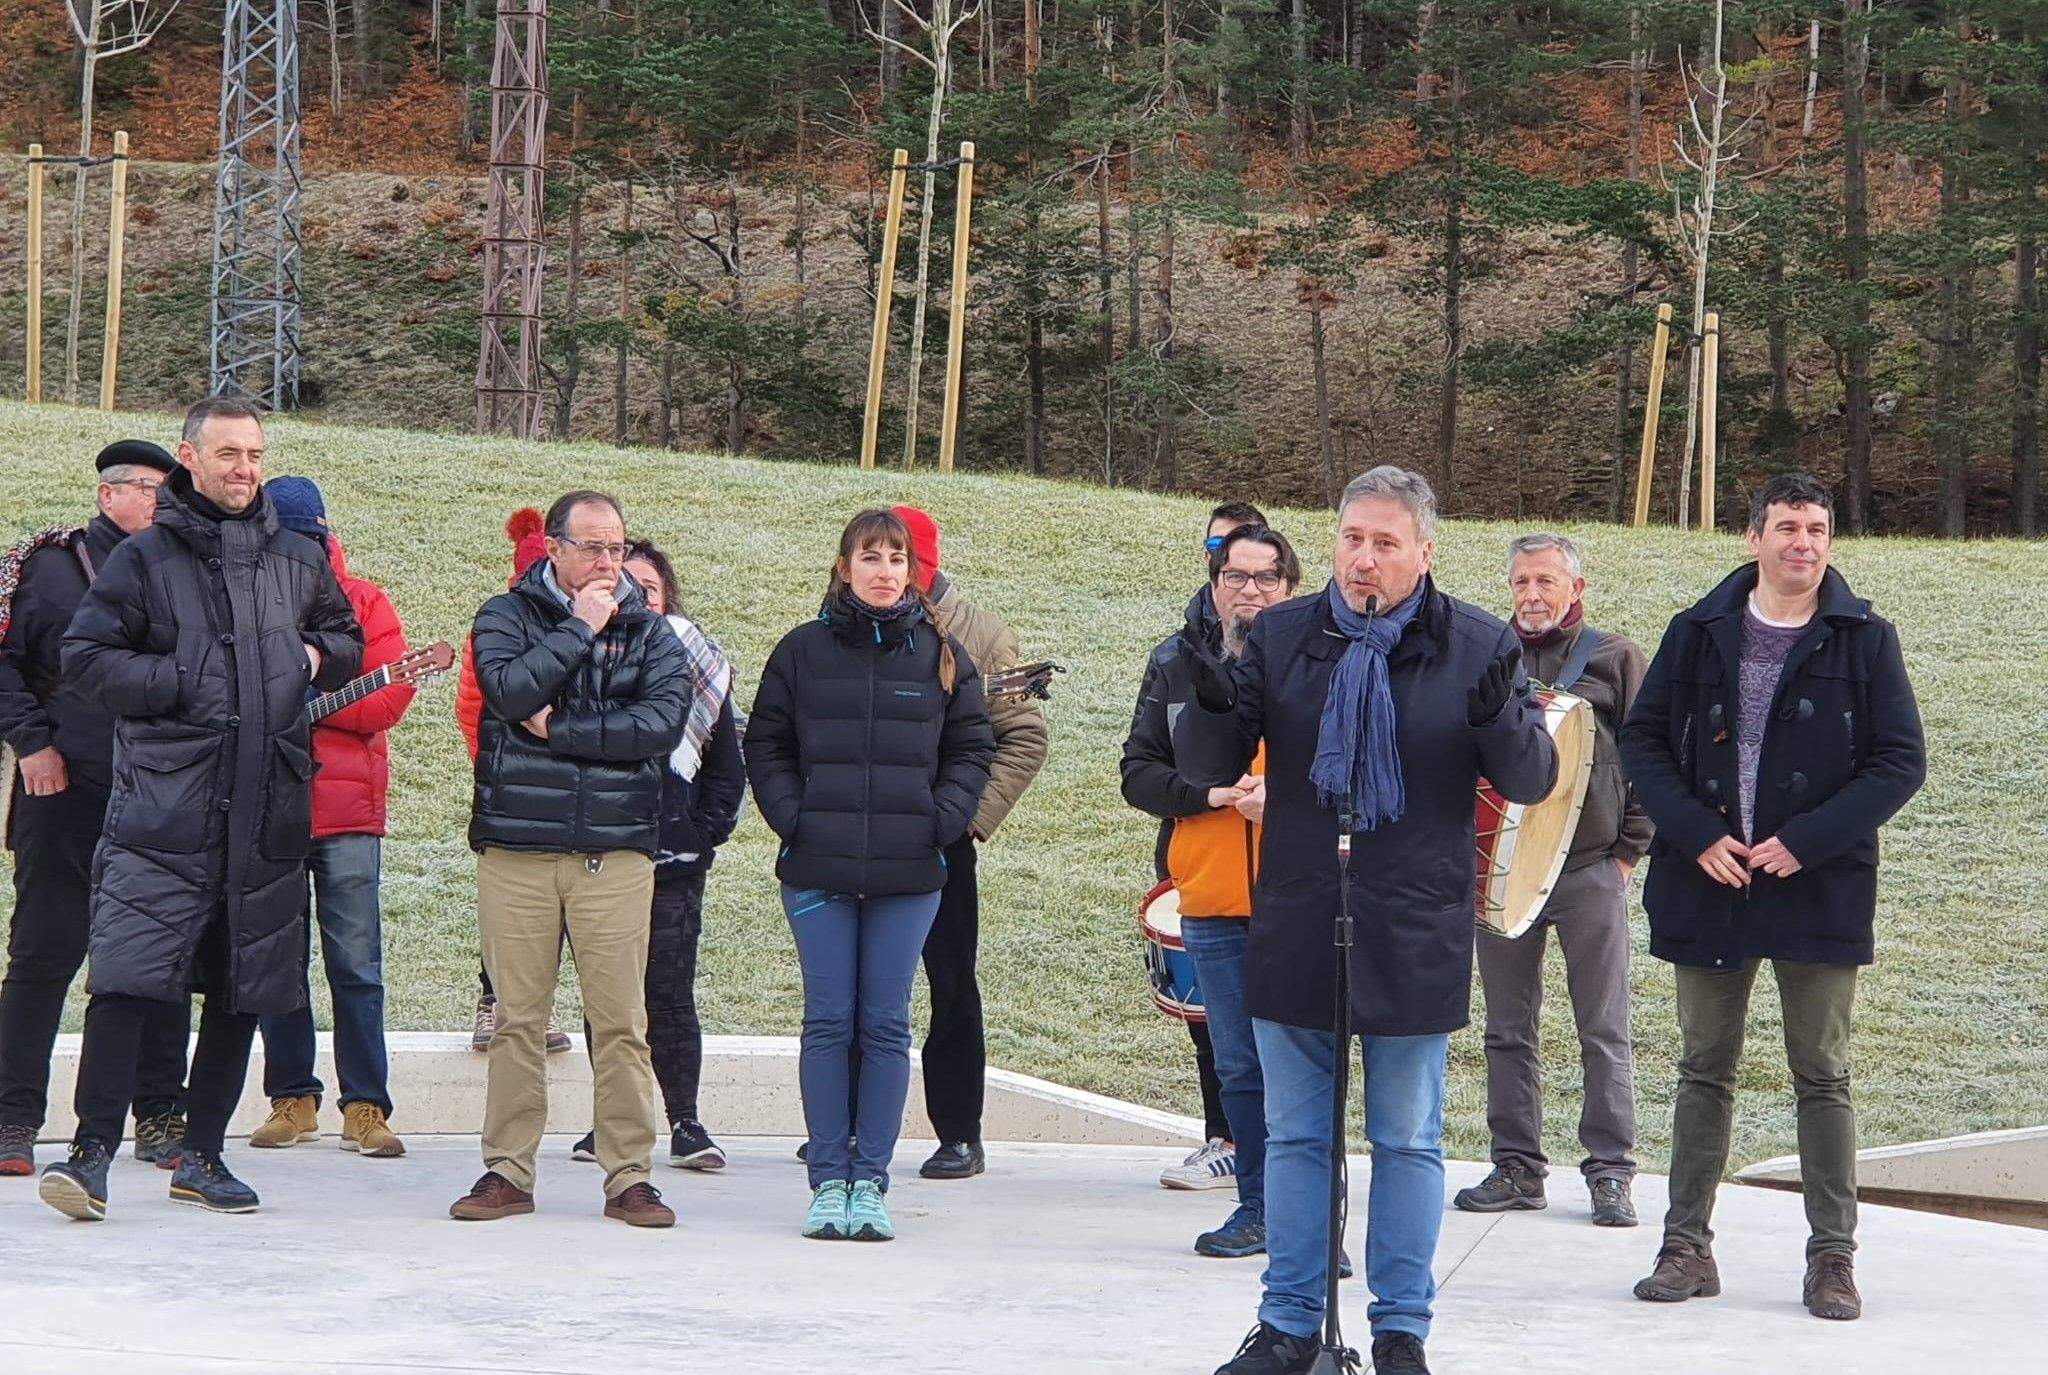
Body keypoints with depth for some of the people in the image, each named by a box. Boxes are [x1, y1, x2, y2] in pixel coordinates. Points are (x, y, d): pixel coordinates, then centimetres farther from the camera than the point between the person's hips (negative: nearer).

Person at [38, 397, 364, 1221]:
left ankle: (201, 1156, 19)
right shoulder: (144, 558, 0)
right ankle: (91, 1152, -10)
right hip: (163, 805, -5)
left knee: (244, 986, 9)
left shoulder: (297, 561, 13)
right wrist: (179, 683, -12)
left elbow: (346, 637, 27)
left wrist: (318, 658, 5)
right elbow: (84, 656, -3)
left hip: (268, 807, 5)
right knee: (127, 976, -14)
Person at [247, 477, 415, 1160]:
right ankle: (294, 1098, 16)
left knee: (357, 967, -2)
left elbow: (390, 695, -4)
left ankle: (366, 1107, 1)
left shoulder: (360, 600, 6)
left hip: (347, 807, -1)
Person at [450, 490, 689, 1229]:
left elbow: (662, 723, -6)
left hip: (615, 851, 1)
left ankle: (629, 1175, 5)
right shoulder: (506, 616, 7)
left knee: (621, 1022, -1)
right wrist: (580, 630, -8)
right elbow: (511, 692, -13)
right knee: (517, 1020, 3)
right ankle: (508, 1171, 10)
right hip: (515, 847, 0)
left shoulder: (650, 632, 10)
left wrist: (560, 731, -8)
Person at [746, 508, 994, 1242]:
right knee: (828, 1022, 1)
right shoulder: (803, 650, 5)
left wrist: (942, 822, -2)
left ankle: (870, 1180, 8)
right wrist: (793, 819, -3)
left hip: (909, 875, 0)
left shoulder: (942, 655, 6)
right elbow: (765, 745, 9)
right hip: (818, 871, 0)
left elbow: (972, 748, 11)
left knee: (887, 1026, 2)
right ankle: (828, 1179, 7)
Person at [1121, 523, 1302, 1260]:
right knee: (1239, 1065, 10)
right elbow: (1138, 771, 9)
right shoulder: (1178, 663, 10)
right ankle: (1258, 1208, 19)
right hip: (1212, 897, 3)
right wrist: (1205, 794, -8)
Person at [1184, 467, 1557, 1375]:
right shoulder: (1280, 635, 4)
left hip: (1414, 939, -2)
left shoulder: (1478, 646, -1)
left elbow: (1532, 782, -2)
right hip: (1296, 930, 2)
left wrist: (1499, 718, -23)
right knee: (1294, 1137, 10)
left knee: (1409, 1144, 7)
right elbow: (1211, 769, 5)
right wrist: (1212, 708, -17)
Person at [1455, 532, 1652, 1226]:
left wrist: (1627, 850, -2)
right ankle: (1517, 1167, 13)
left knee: (1604, 1032, 0)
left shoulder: (1614, 657, 6)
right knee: (1508, 1031, 7)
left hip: (1591, 871, -3)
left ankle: (1610, 1171, 4)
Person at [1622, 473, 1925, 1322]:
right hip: (1706, 885, 2)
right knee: (1704, 1069, 8)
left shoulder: (1864, 641, 0)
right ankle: (1688, 1245, 15)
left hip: (1820, 891, -2)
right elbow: (1642, 741, 6)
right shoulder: (1699, 633, 5)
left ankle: (1832, 1257, 9)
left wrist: (1805, 841, -12)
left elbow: (1902, 761, -3)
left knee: (1823, 1077, 3)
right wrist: (1696, 836, -9)